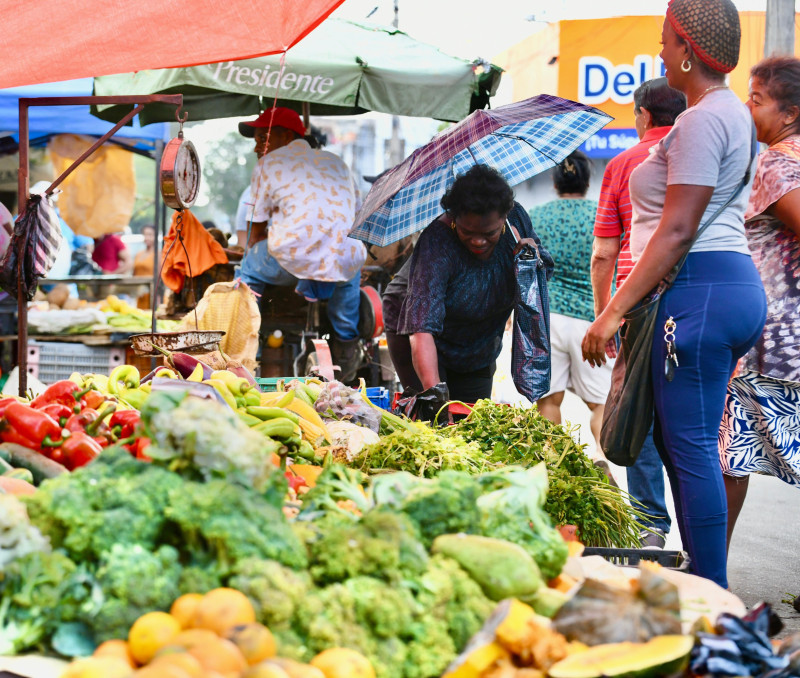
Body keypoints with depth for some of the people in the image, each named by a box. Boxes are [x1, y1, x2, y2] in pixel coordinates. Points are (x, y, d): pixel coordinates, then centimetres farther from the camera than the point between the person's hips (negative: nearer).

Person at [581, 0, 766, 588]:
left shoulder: (701, 120, -13)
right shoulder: (733, 113, 20)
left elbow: (677, 231, -18)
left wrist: (615, 311, -17)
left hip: (700, 293, -11)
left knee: (691, 446, -7)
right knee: (677, 438, 14)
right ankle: (706, 580, 19)